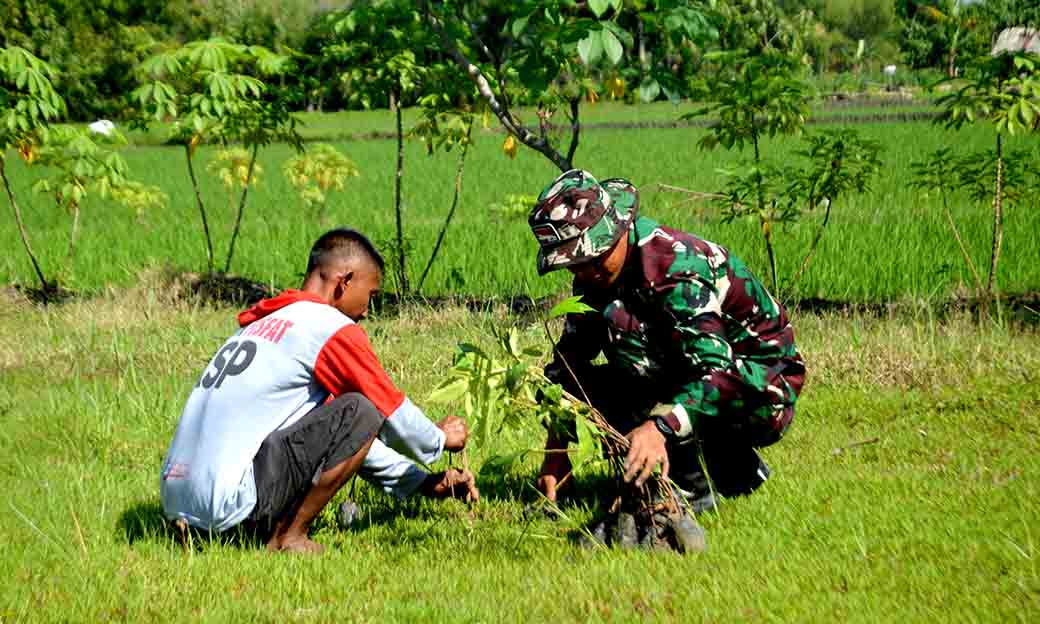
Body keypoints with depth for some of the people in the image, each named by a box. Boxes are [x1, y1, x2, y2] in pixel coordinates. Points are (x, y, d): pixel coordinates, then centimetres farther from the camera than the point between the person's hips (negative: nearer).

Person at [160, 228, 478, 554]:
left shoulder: (262, 323, 23)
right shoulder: (333, 328, -5)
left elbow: (342, 438, 29)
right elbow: (393, 413, 5)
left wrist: (423, 483, 31)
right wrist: (440, 439, 27)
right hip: (228, 501, -9)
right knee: (361, 412, -5)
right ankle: (288, 538, -3)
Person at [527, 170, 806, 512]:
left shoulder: (675, 266, -27)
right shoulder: (596, 274, -1)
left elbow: (719, 372, -37)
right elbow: (568, 365, 1)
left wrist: (659, 428, -51)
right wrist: (556, 452, -10)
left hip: (763, 395, -9)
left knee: (621, 320, -26)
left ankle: (690, 484, -22)